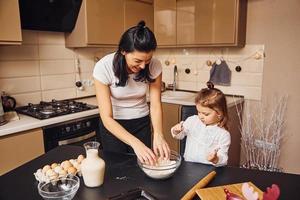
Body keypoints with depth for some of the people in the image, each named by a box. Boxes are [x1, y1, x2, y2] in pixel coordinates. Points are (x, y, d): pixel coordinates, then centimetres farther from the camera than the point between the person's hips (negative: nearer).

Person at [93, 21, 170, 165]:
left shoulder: (154, 66, -20)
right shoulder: (103, 67, -27)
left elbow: (155, 105, -16)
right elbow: (107, 117, -28)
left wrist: (158, 134, -35)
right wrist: (135, 143, -40)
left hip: (141, 122, 2)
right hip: (113, 124, -2)